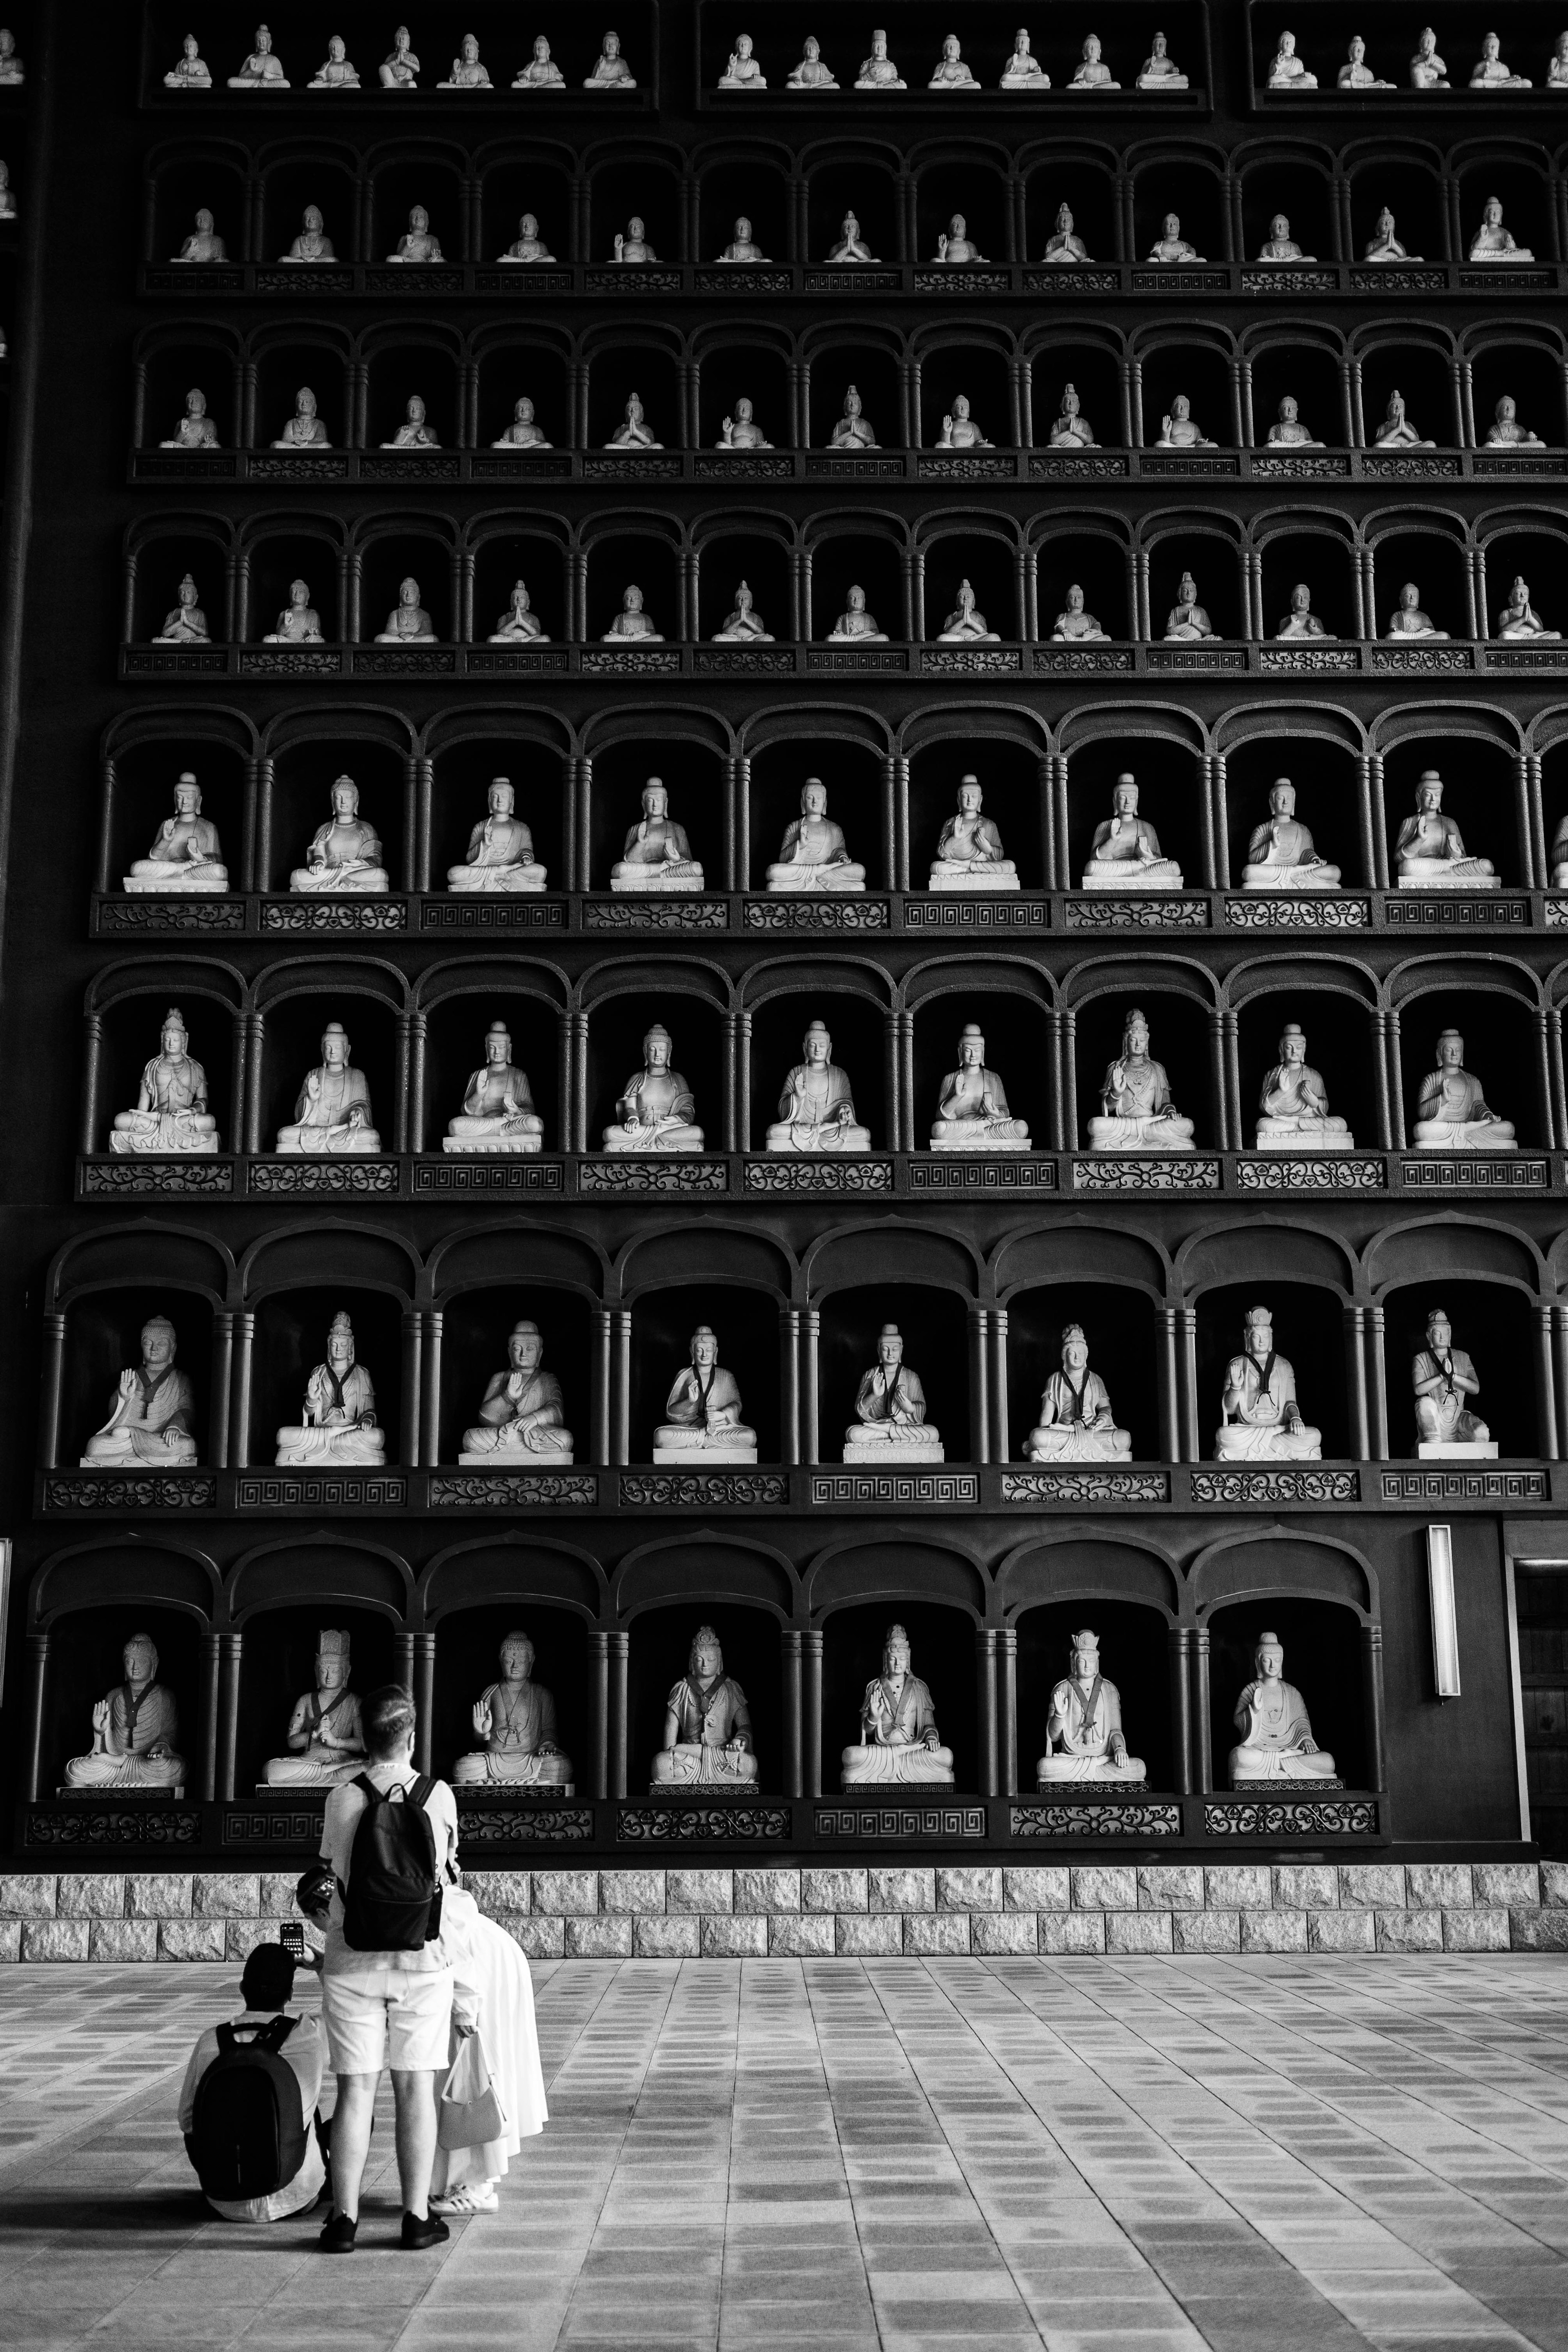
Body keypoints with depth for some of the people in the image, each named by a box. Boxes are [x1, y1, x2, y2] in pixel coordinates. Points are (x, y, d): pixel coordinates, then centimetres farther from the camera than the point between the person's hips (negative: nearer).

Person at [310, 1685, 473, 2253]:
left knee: (355, 2089, 5)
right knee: (415, 2088, 7)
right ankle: (417, 2217, 10)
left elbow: (332, 1869, 5)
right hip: (422, 1961, 0)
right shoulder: (440, 1797, -5)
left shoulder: (341, 1801, -7)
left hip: (354, 1964, 0)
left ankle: (344, 2217, 5)